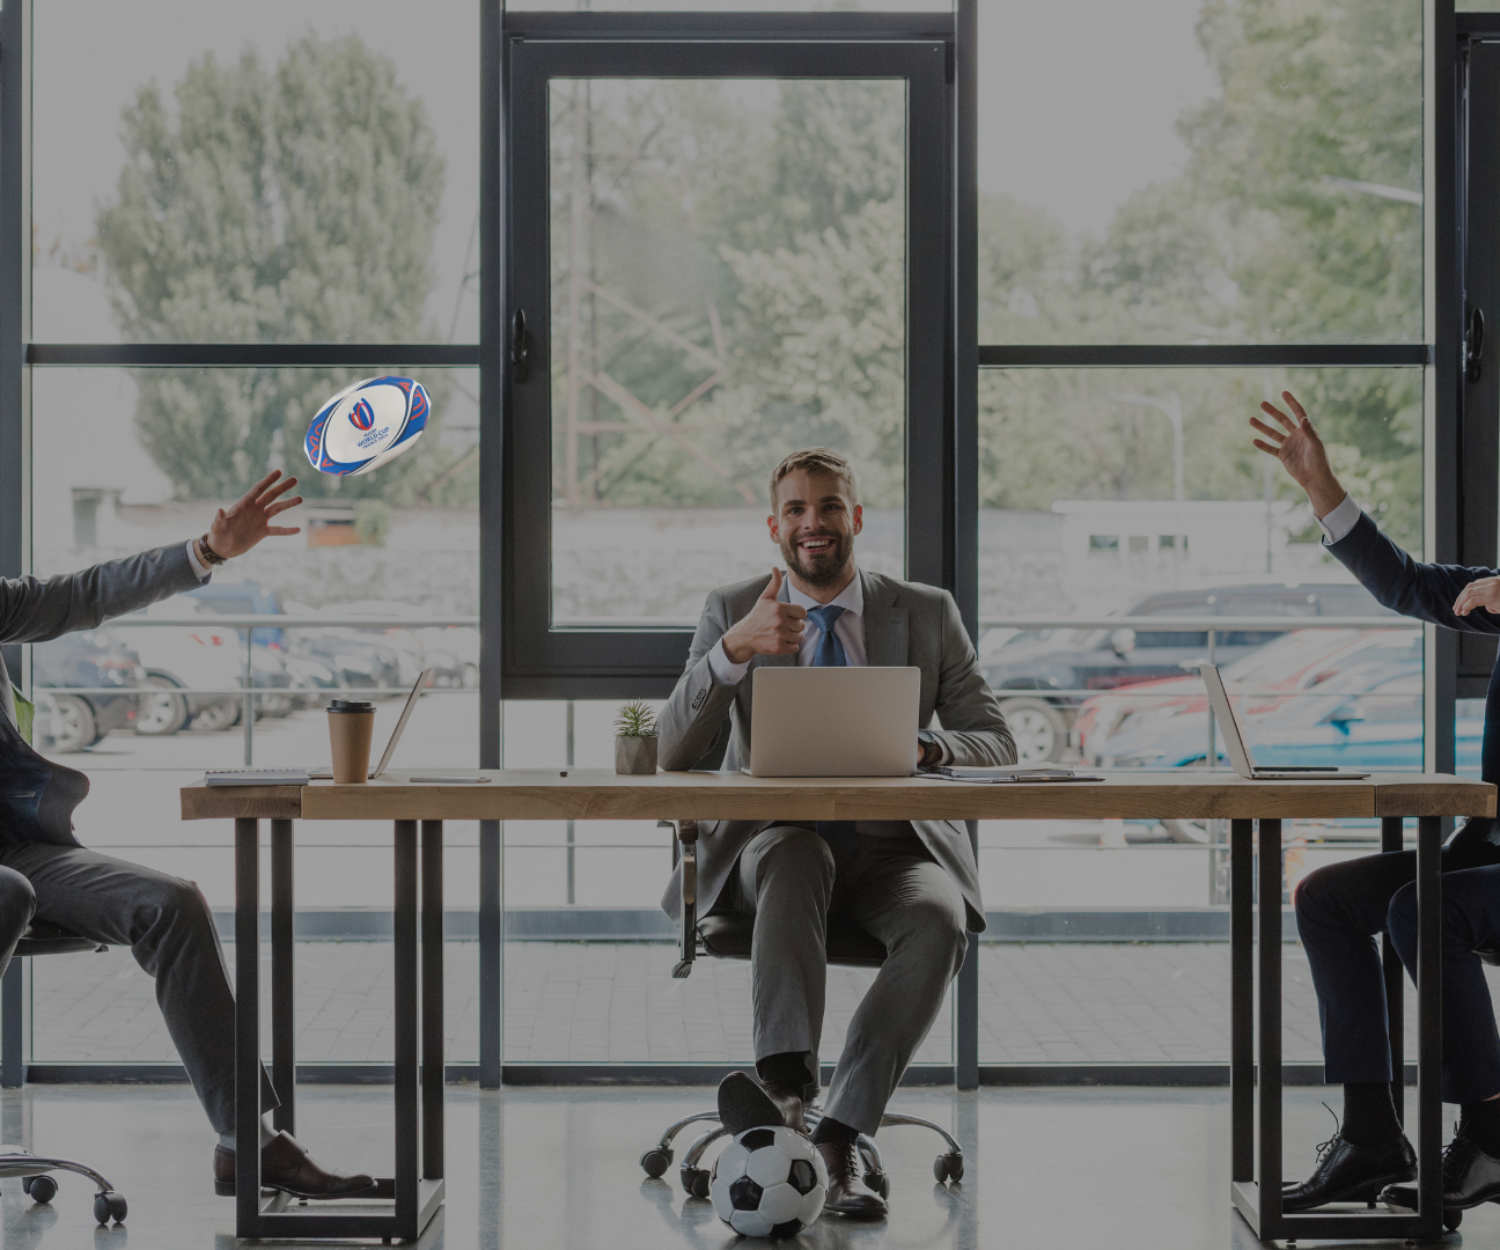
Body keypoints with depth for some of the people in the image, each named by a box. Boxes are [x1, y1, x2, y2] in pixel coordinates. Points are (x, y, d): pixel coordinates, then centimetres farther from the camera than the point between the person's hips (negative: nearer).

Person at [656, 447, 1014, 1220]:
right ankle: (787, 1084, -52)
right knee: (794, 854, -37)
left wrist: (923, 746, -19)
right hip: (770, 842, -1)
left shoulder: (928, 614, 9)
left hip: (891, 846, 1)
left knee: (940, 921, -33)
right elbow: (673, 754, -4)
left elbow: (997, 744, 5)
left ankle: (839, 1136, -35)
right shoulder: (730, 613, 8)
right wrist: (734, 650, -21)